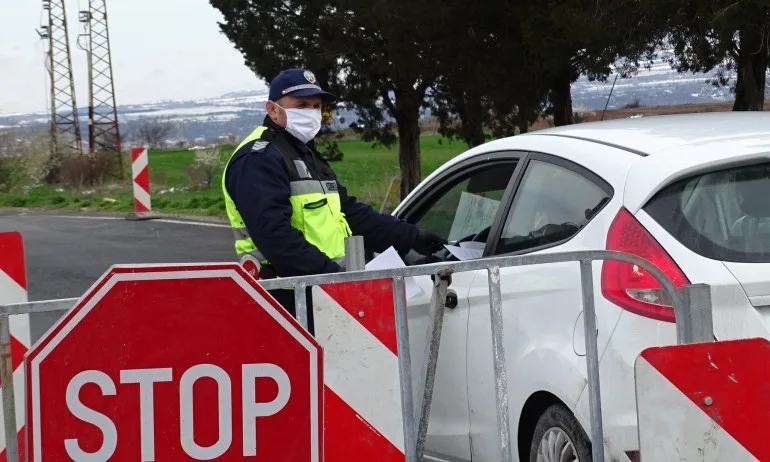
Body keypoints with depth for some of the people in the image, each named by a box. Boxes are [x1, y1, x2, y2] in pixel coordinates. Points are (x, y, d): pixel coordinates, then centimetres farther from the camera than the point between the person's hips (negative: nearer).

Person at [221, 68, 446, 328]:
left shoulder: (309, 159, 24)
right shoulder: (259, 159, -10)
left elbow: (352, 213, 25)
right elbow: (275, 234, -23)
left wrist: (412, 239, 18)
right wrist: (328, 273, -28)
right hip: (290, 303, -10)